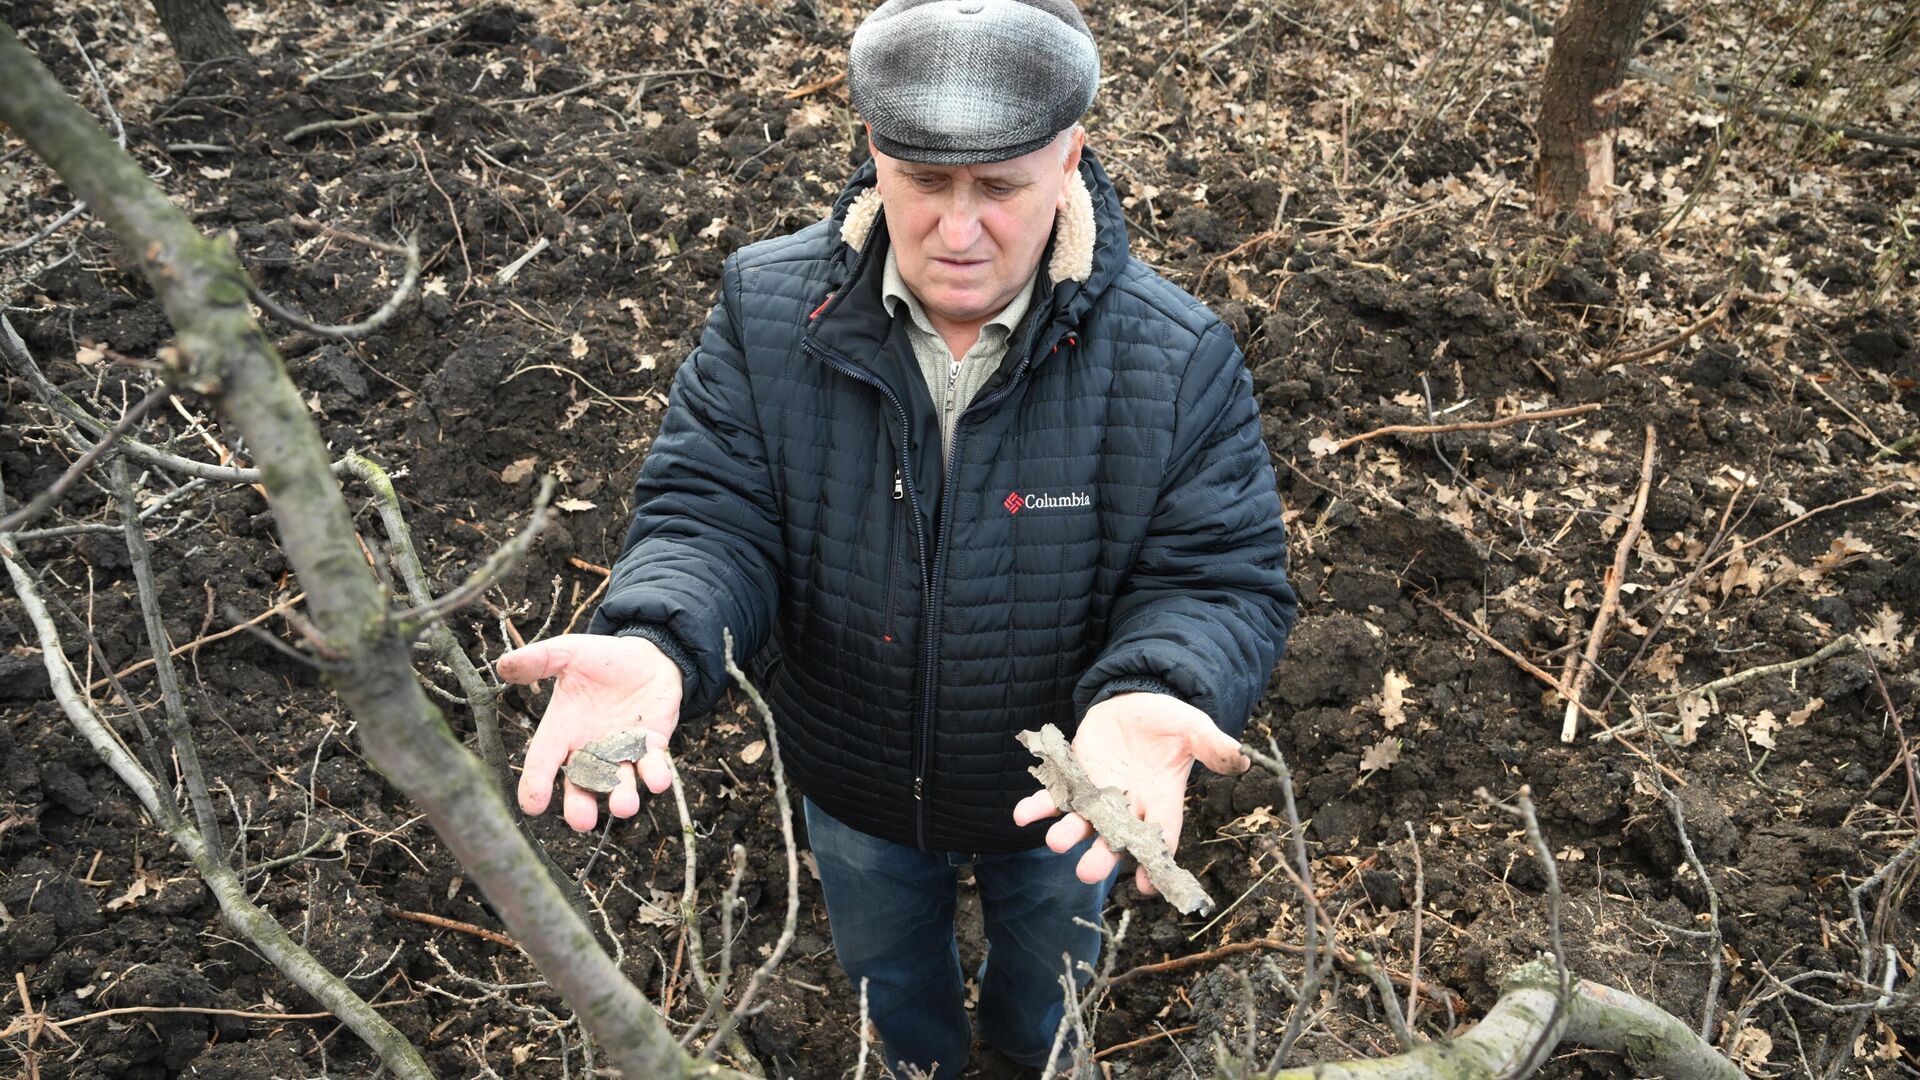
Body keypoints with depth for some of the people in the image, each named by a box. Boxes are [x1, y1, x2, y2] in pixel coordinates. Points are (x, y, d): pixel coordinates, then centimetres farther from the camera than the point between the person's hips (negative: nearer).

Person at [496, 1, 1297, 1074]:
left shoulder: (1179, 360, -27)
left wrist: (1149, 695, -48)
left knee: (1051, 957, 34)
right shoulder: (770, 312, -23)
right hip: (853, 786, 1)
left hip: (1060, 794, -1)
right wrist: (654, 648, -45)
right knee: (887, 964, 34)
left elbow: (1222, 580, -25)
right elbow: (710, 518, -22)